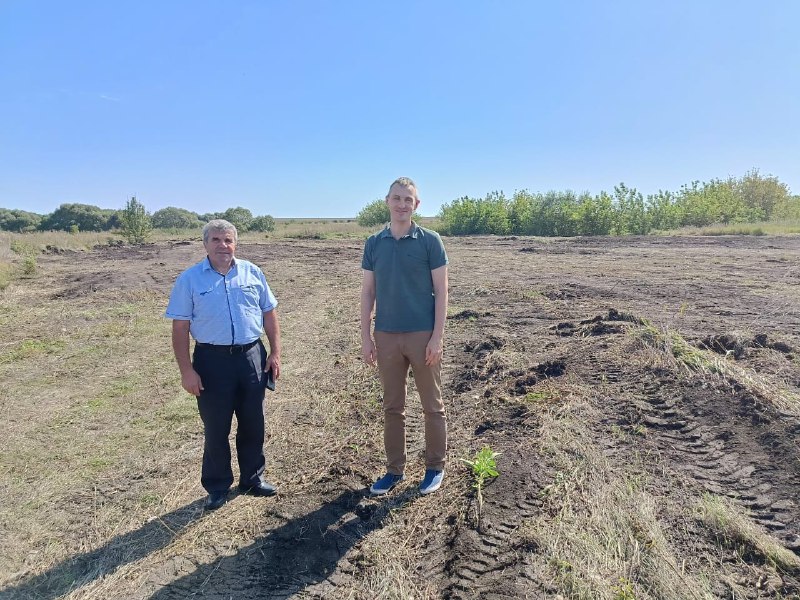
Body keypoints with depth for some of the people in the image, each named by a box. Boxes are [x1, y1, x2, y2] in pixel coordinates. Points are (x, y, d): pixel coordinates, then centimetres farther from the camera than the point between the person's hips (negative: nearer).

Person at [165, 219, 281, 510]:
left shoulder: (252, 273, 5)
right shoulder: (190, 279, -2)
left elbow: (269, 314, 9)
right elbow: (180, 327, -3)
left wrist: (275, 352, 3)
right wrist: (186, 370, -9)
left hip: (252, 356, 3)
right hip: (212, 361, -2)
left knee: (253, 424, 13)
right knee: (216, 428, 9)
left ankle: (252, 478, 33)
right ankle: (217, 486, 28)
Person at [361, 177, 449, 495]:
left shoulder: (430, 241, -4)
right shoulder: (374, 243, 4)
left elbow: (441, 291, -5)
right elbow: (367, 292, 6)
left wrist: (437, 337, -10)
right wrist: (365, 337, 2)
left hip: (422, 335, -3)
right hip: (386, 337, 3)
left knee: (432, 406, 9)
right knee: (392, 407, 13)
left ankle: (435, 467, 26)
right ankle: (395, 469, 27)